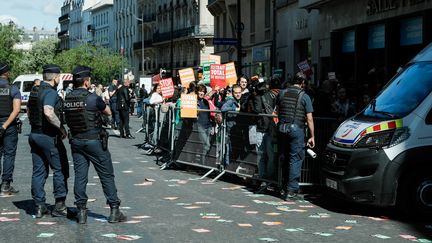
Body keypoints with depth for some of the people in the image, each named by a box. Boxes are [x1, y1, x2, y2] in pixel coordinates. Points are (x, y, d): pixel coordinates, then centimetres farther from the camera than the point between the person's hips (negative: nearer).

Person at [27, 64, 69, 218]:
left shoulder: (34, 92, 11)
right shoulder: (51, 92, -16)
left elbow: (28, 111, 21)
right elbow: (48, 112, -31)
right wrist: (61, 127, -21)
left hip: (34, 134, 8)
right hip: (49, 136, -8)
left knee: (39, 171, 10)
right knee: (60, 170, 3)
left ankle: (39, 206, 12)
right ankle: (59, 206, 5)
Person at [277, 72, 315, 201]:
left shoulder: (282, 93, 9)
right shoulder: (304, 96, -4)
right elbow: (309, 118, -6)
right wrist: (312, 136, -1)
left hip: (282, 128, 5)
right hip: (296, 129, -5)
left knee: (286, 159, 15)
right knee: (296, 159, -1)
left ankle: (285, 189, 21)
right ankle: (291, 191, -5)